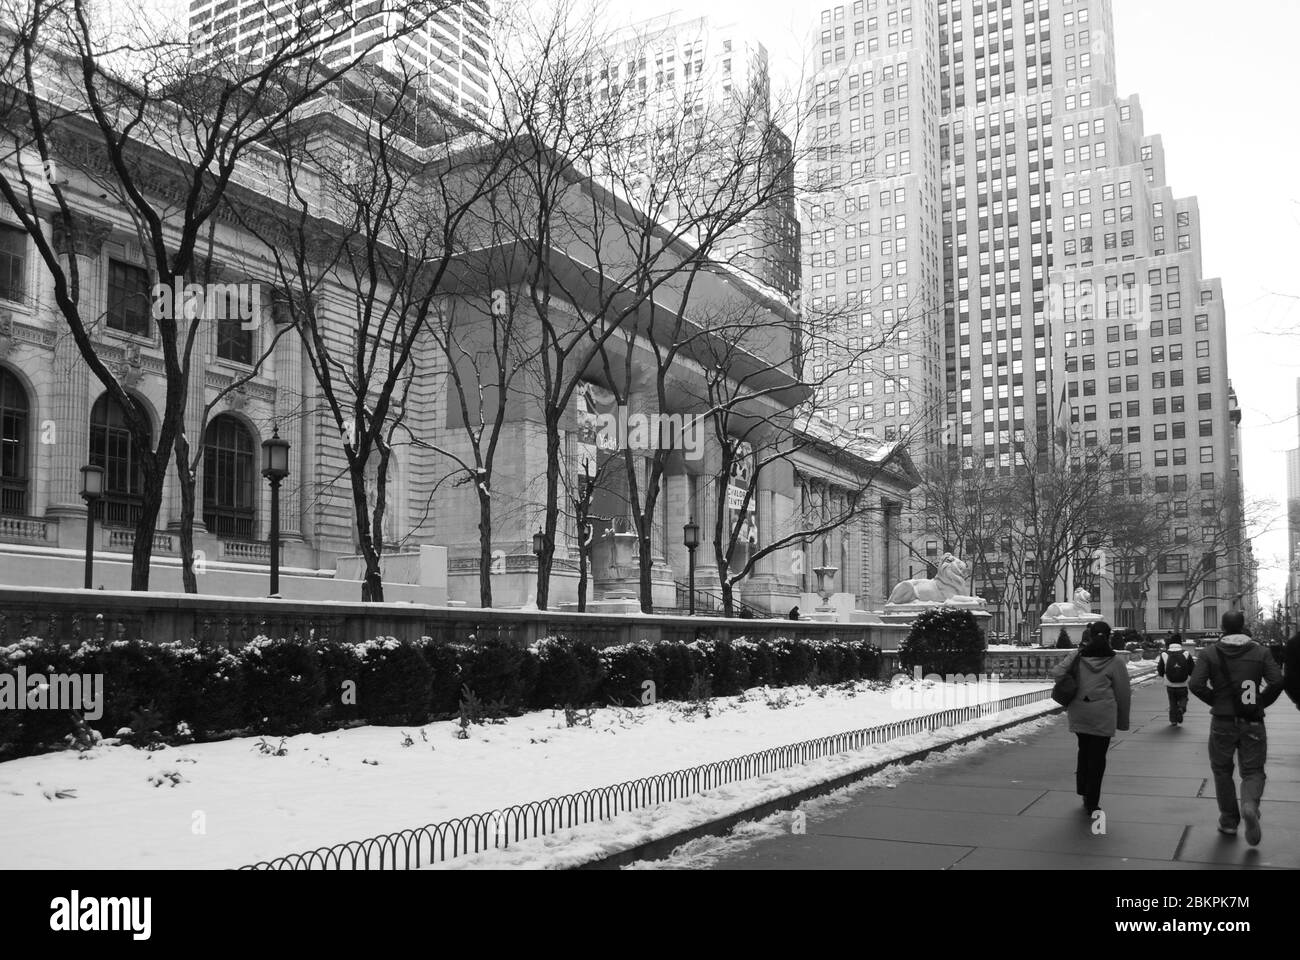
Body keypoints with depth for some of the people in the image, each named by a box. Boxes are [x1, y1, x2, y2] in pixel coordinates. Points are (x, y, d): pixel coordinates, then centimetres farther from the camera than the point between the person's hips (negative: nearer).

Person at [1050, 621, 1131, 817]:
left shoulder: (1078, 657, 2)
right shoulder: (1115, 662, -5)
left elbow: (1055, 672, -2)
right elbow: (1123, 694, -1)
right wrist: (1123, 721, 9)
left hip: (1078, 714, 3)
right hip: (1102, 716, -3)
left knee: (1084, 751, 20)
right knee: (1097, 757, 4)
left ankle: (1084, 792, 29)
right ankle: (1091, 803, 6)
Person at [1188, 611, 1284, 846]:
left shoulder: (1209, 654, -3)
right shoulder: (1261, 652, 1)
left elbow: (1196, 685, -14)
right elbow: (1276, 681, -12)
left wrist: (1216, 700, 3)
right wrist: (1261, 702, 4)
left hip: (1222, 722, 0)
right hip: (1253, 722, 0)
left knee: (1222, 771, 16)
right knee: (1253, 771, 9)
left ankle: (1229, 821, 18)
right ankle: (1250, 805, -21)